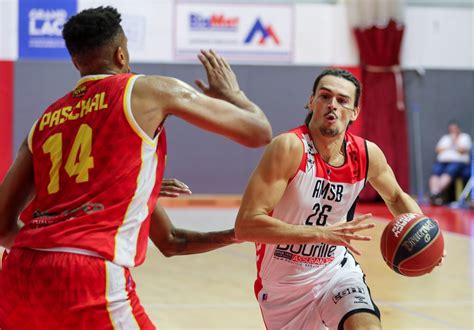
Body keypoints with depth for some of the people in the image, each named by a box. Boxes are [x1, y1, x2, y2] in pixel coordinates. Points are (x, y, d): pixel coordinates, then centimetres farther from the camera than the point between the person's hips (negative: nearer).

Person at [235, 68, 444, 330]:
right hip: (283, 287, -2)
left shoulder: (368, 154, -8)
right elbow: (245, 225, -31)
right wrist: (322, 234, -37)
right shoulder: (290, 148, -24)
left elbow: (396, 197, 15)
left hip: (336, 271, 2)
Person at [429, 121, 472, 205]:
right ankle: (434, 193, -53)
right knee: (435, 173, -30)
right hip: (442, 161, 5)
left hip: (458, 161, -4)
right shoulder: (445, 138, 30)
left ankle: (435, 194, -57)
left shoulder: (465, 137, 17)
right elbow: (438, 150, 15)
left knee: (448, 173, -36)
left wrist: (455, 141, 7)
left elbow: (462, 150, -2)